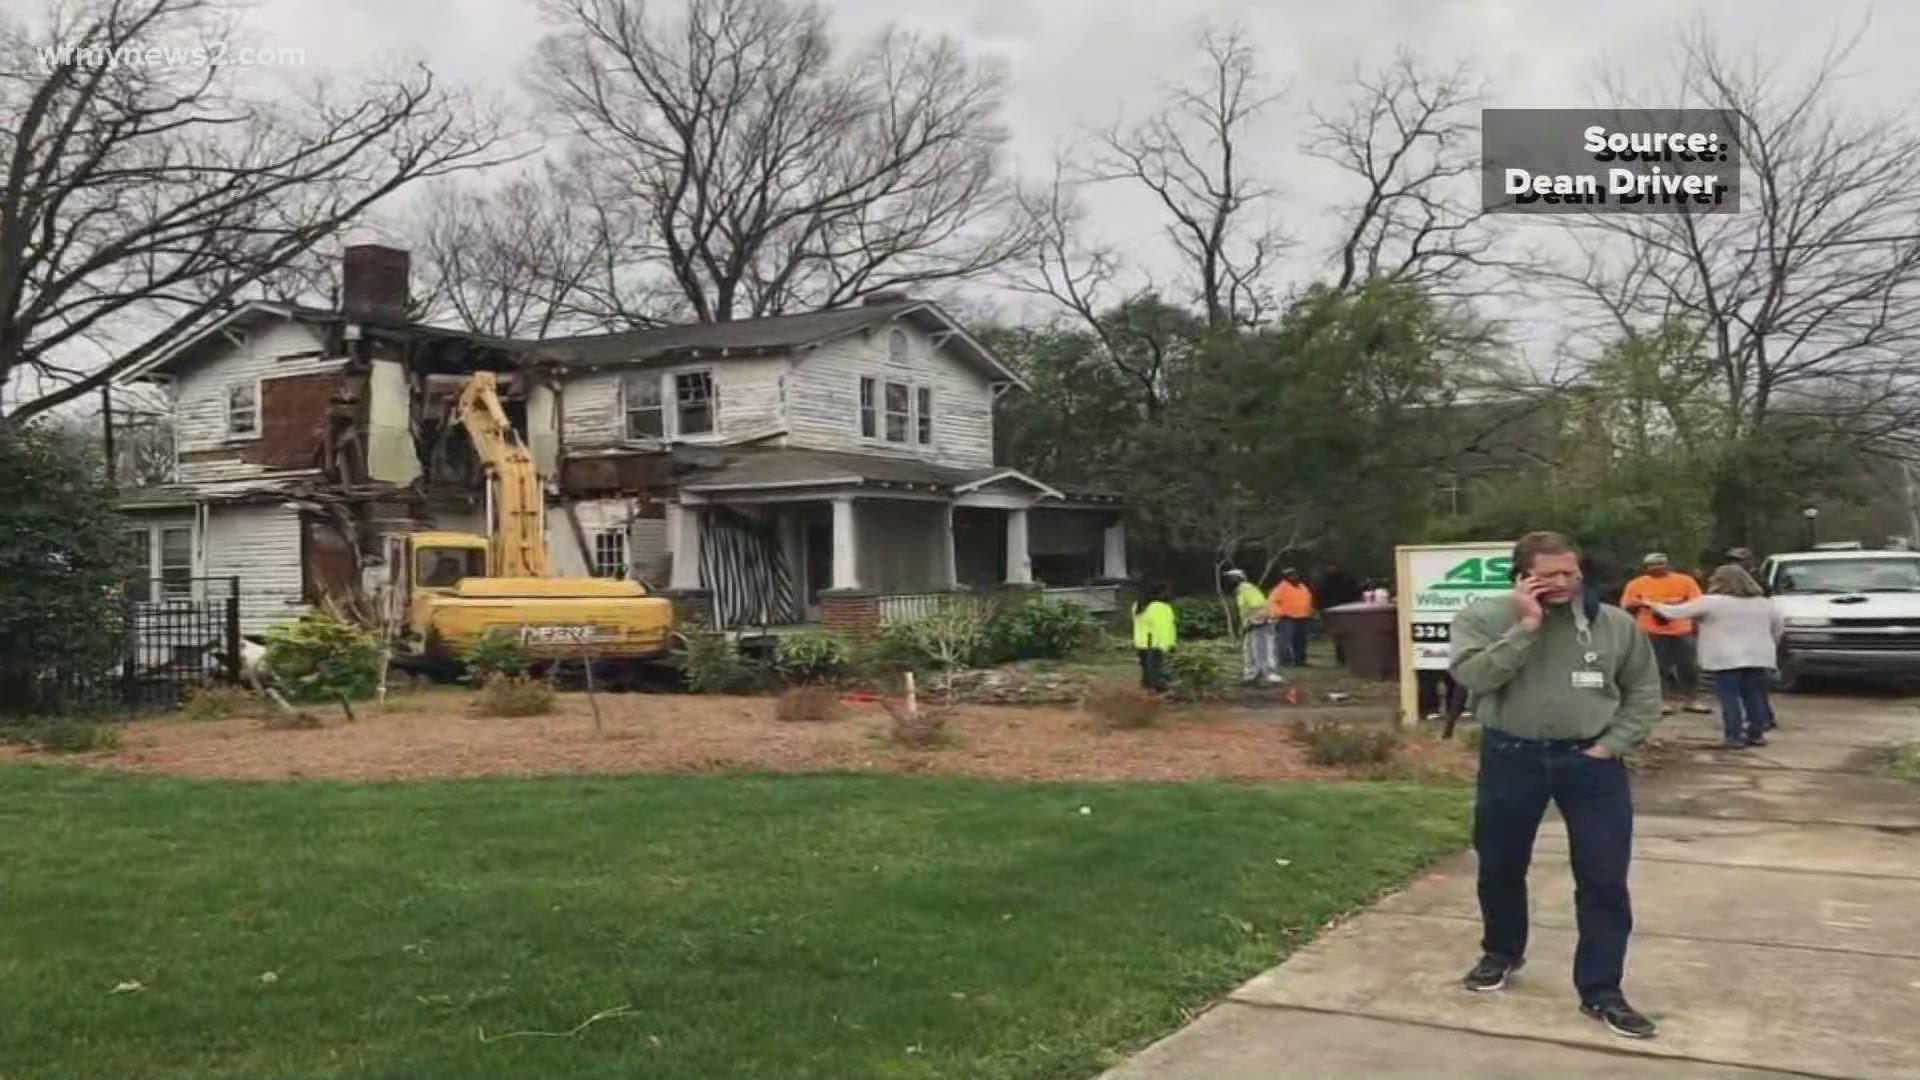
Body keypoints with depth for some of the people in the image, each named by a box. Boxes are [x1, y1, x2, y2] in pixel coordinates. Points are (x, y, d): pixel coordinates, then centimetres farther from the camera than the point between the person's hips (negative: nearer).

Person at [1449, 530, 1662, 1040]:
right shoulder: (1482, 616, -7)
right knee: (1500, 865, 14)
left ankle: (1601, 991, 13)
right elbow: (1473, 675, -21)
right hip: (1511, 757, 0)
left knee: (1605, 879, 0)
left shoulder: (1614, 624, -1)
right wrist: (1526, 626, -22)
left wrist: (1611, 745, -4)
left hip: (1590, 759, 1)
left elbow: (1643, 692, 8)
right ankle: (1501, 953, 40)